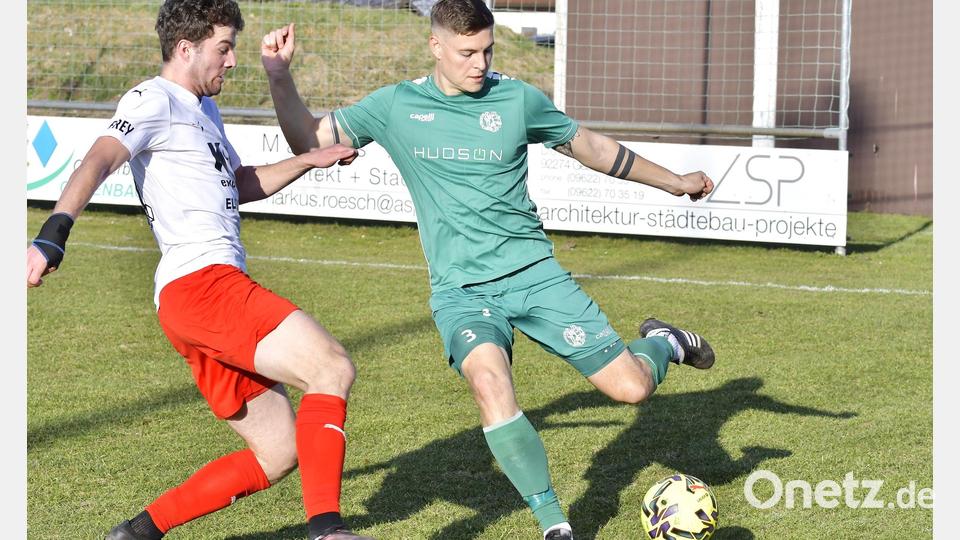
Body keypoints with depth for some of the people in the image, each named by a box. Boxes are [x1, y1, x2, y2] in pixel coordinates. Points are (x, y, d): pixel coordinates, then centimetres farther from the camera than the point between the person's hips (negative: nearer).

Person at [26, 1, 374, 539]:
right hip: (199, 282, -10)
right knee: (332, 368, -23)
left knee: (277, 454, 8)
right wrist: (54, 233, -35)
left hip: (220, 287, 10)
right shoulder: (155, 99, -3)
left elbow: (240, 184, 42)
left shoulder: (204, 109, 27)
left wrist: (307, 161, 29)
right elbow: (99, 161, -19)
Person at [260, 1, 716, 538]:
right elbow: (309, 140, 5)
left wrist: (673, 181, 20)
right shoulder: (396, 106, 0)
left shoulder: (518, 99, 1)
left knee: (631, 387, -6)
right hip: (461, 288, -1)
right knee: (489, 381, -32)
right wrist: (280, 76, -11)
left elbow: (588, 145, 14)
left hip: (532, 271, 1)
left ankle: (663, 342, 33)